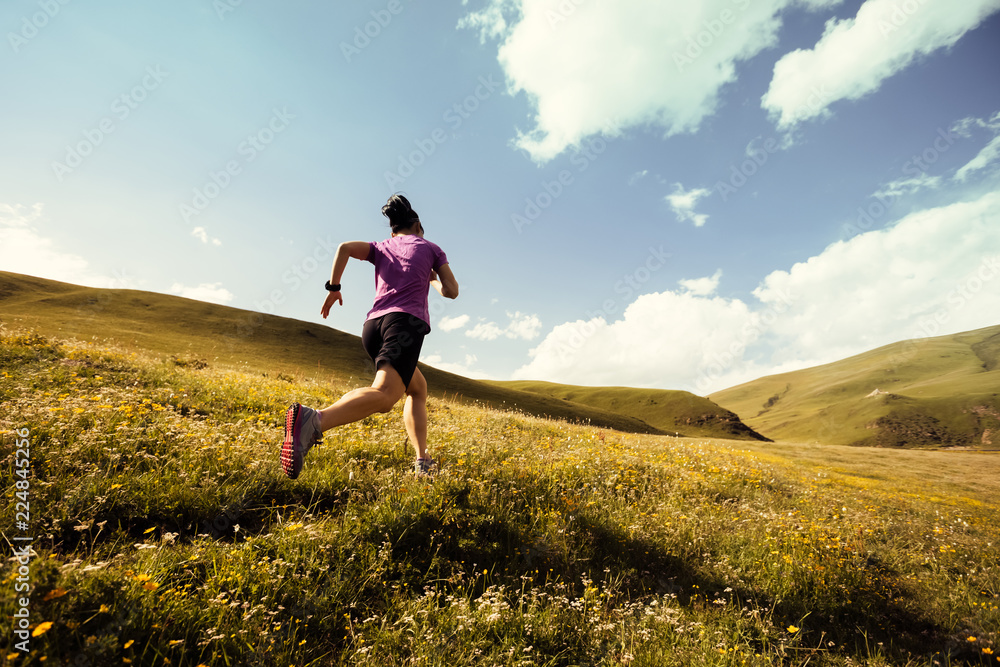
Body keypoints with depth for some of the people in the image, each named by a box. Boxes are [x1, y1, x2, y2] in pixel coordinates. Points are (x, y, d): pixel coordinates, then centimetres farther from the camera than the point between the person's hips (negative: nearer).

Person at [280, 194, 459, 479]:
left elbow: (345, 247, 6)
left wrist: (333, 287, 14)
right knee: (384, 394, -26)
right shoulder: (430, 247, 20)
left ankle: (422, 460, 11)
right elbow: (452, 291, 15)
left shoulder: (382, 248, 25)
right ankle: (315, 420, -52)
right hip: (406, 321, -6)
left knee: (418, 388, 22)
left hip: (373, 325, 6)